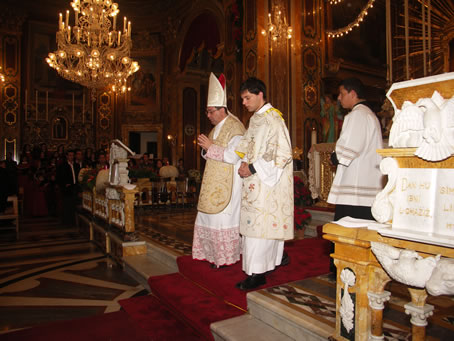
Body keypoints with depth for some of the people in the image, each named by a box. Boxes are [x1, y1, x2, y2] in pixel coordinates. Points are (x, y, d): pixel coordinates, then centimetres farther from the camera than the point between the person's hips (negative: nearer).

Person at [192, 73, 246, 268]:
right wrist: (205, 148, -2)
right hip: (214, 183, 9)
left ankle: (226, 257, 13)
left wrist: (210, 147, -19)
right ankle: (211, 253, 27)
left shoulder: (234, 128, -14)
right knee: (209, 216, 13)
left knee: (223, 217, -2)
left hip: (227, 184, -9)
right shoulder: (216, 128, 15)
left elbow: (233, 156, -23)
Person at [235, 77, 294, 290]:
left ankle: (257, 273, 4)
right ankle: (278, 256, 35)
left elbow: (283, 153, -22)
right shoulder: (255, 118, 11)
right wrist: (245, 162, 1)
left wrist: (253, 168, -20)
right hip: (256, 180, 9)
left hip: (267, 180, -8)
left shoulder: (273, 119, -15)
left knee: (259, 223, -6)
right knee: (269, 221, 17)